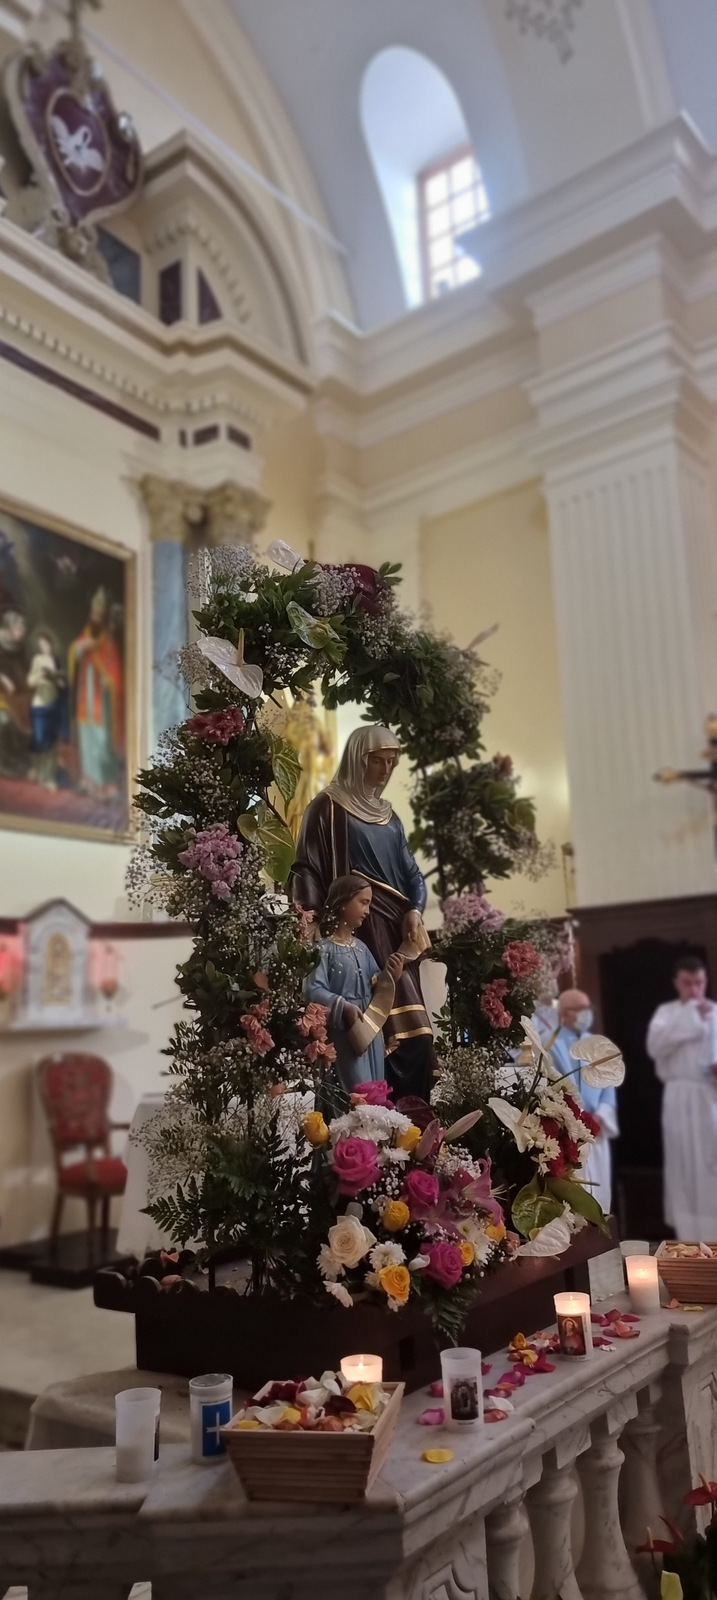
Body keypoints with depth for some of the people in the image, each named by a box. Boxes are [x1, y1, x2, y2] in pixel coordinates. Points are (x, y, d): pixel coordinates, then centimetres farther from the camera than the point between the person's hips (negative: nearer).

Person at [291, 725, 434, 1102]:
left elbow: (409, 871, 18)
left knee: (411, 1031, 3)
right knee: (381, 1030, -13)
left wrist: (415, 910, -2)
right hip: (358, 928, -7)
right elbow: (309, 869, -7)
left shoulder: (387, 814, 21)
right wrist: (312, 919, -22)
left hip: (395, 929, 7)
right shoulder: (330, 807, -1)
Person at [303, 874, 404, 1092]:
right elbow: (313, 990, -21)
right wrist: (343, 1006, -30)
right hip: (345, 1034, -7)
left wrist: (390, 975, -3)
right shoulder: (325, 948, -12)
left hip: (371, 1031, 7)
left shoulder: (362, 948, 11)